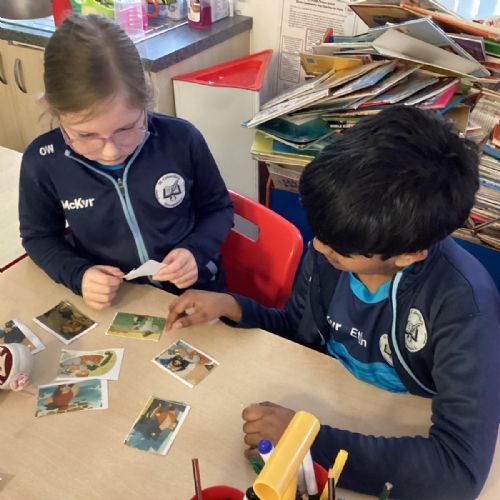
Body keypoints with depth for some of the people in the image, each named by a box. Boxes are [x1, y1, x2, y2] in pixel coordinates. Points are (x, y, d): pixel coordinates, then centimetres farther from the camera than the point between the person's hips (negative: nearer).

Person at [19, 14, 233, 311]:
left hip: (193, 289, 0)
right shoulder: (42, 162, -11)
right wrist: (77, 275, -11)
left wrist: (196, 251, -15)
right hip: (109, 303, 1)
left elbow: (218, 209, 2)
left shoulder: (182, 139, -13)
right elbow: (39, 236, 5)